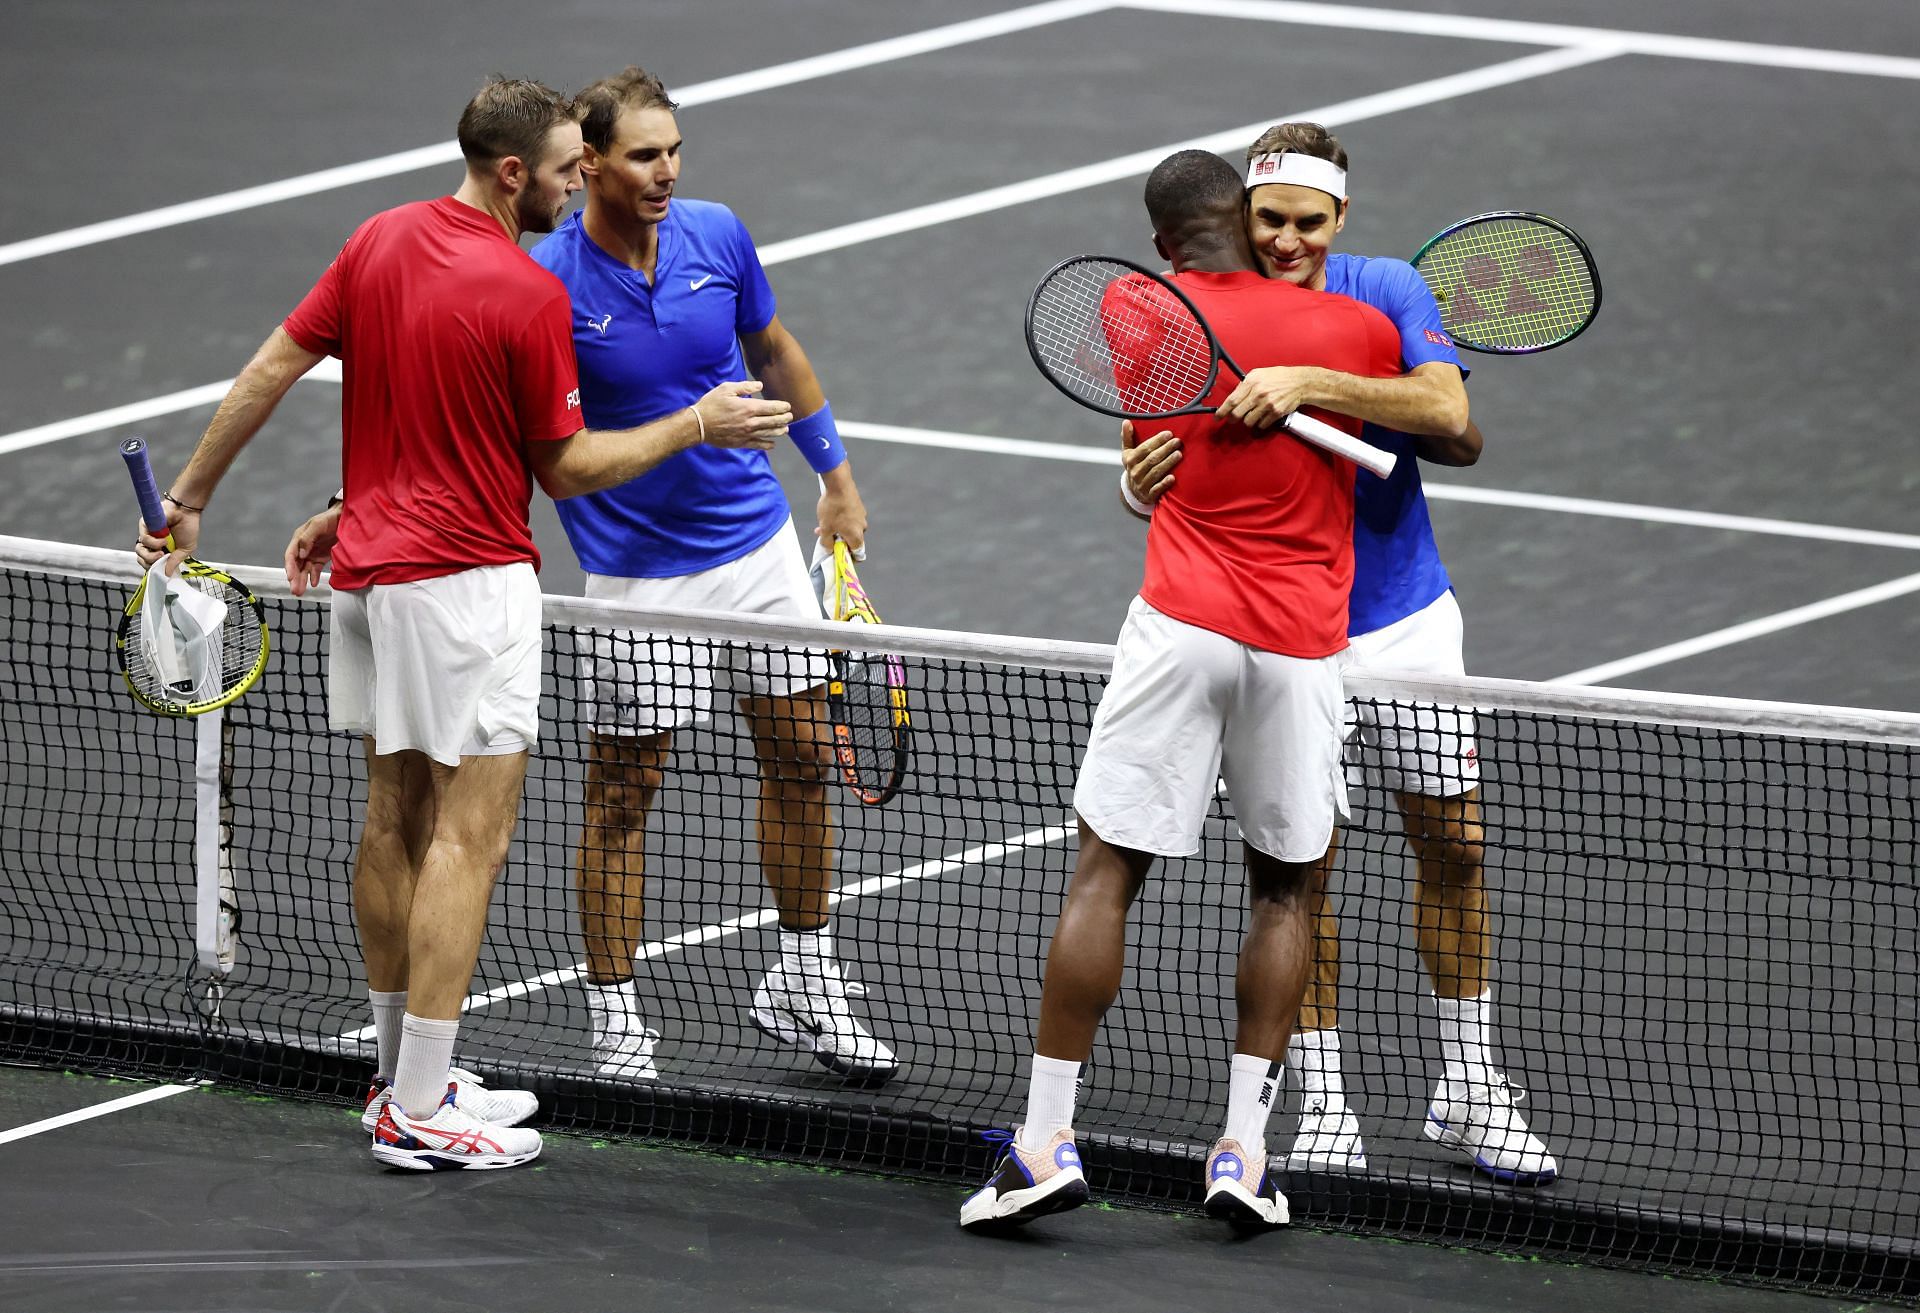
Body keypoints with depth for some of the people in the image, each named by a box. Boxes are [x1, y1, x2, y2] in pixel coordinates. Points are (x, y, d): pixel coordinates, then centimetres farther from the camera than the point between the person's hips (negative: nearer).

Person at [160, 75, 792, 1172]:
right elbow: (567, 467, -8)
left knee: (398, 819, 14)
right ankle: (420, 1114, -9)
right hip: (468, 579, -8)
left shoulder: (380, 241, 4)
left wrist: (190, 498, 15)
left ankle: (407, 1078, 22)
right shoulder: (531, 297, -17)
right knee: (470, 834, -6)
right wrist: (698, 425, 1)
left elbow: (271, 370, 7)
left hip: (368, 570, 8)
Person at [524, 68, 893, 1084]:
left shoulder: (718, 236, -5)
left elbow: (775, 353, 13)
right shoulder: (549, 282, -18)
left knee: (801, 759, 11)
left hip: (756, 538, 5)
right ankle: (616, 1022, 9)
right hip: (637, 571, -5)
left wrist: (836, 477, 19)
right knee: (622, 791, 0)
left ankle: (802, 985, 26)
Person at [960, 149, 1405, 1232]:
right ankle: (1245, 1150, 6)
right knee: (1286, 890, 14)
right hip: (1302, 645, 1)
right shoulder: (1360, 329, 0)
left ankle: (1047, 1141, -3)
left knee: (1105, 874, 2)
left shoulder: (1137, 310, 2)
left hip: (1182, 624, -1)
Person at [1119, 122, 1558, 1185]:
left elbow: (1455, 428, -26)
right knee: (1297, 866, -1)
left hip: (1402, 619, 1)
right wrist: (1142, 486, -29)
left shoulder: (1387, 295, -10)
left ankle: (1467, 1088, 23)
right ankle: (1319, 1104, 10)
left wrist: (1311, 385, -38)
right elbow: (1155, 466, -3)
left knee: (1452, 844, 8)